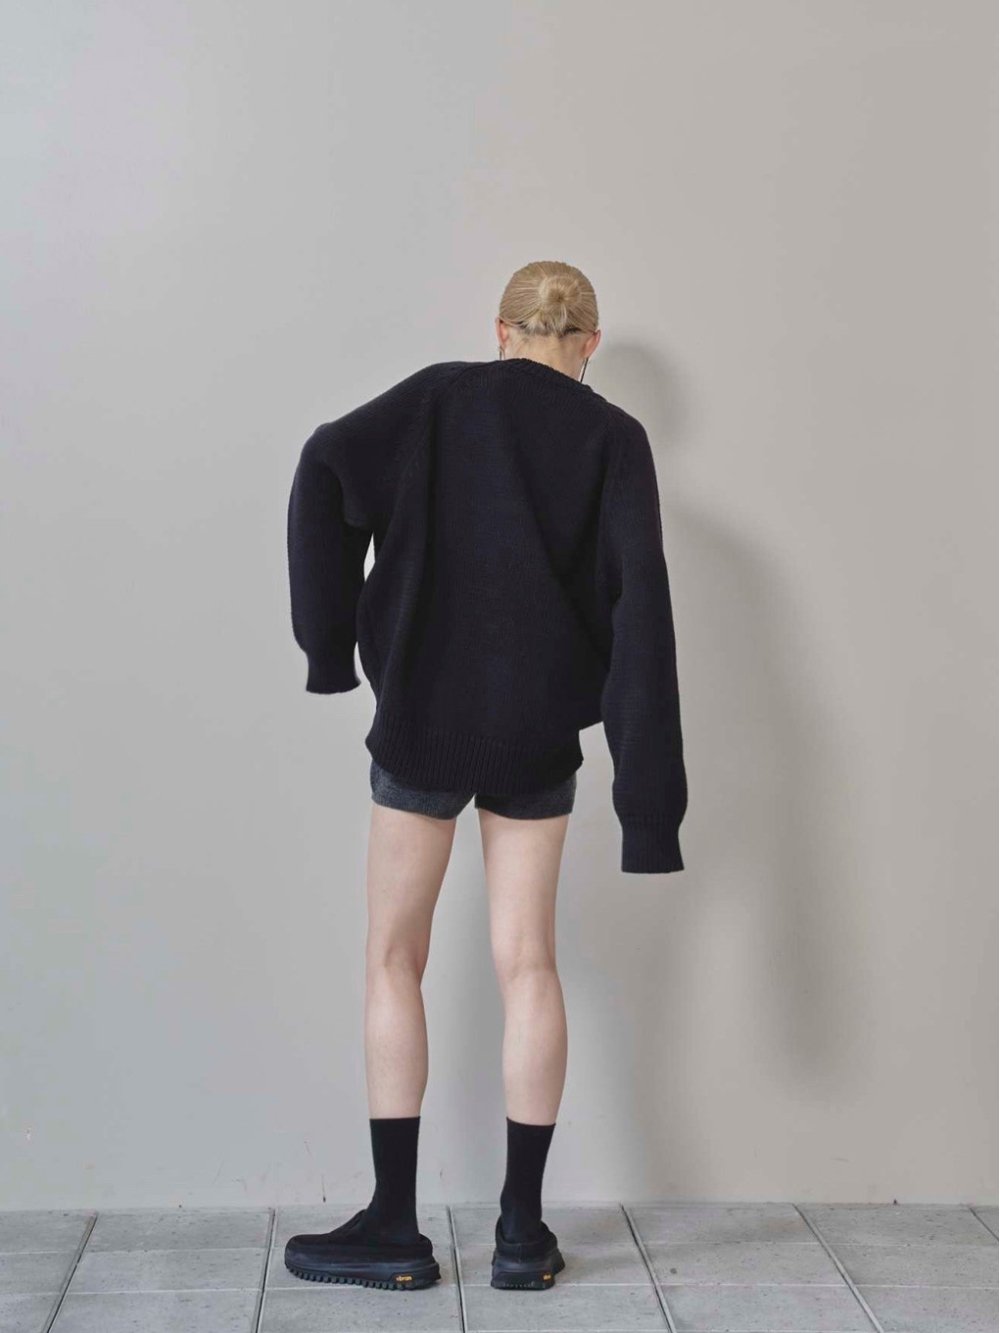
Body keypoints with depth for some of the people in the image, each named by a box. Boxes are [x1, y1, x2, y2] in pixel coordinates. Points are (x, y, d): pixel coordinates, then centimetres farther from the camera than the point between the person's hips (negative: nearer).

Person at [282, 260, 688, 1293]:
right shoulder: (614, 437, 3)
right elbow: (639, 601, -7)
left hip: (423, 716, -1)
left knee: (394, 961, 8)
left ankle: (394, 1229, 10)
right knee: (527, 965, 8)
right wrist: (649, 794, -8)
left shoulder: (440, 396, 4)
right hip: (540, 731, 2)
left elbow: (326, 471, -13)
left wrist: (330, 644, -5)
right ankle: (523, 1231, 13)